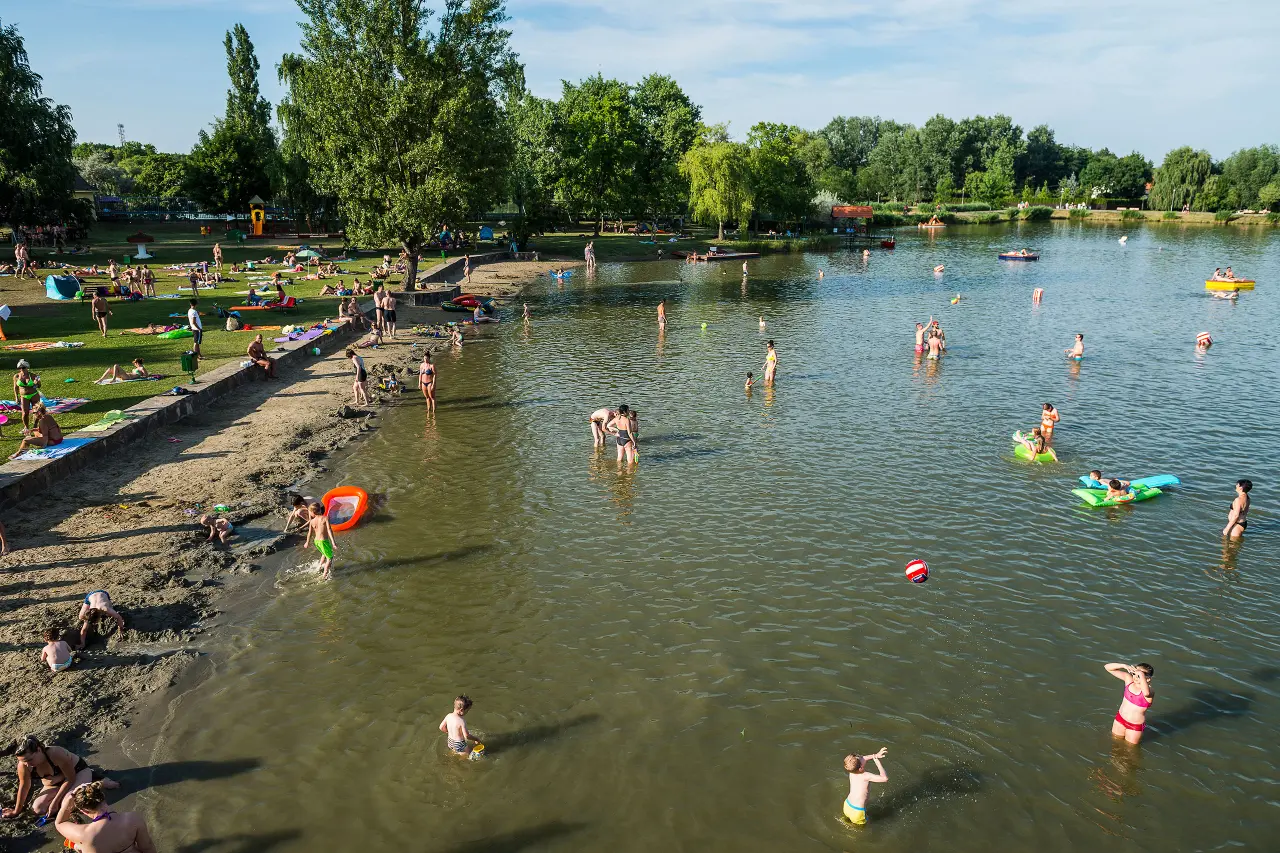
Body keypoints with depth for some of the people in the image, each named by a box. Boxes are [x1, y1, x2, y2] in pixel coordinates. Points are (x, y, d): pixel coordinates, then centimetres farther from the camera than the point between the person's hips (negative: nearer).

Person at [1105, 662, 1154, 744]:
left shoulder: (1150, 692, -30)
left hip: (1135, 727, -4)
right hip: (1120, 719, 4)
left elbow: (1146, 693, -57)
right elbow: (1108, 667, -14)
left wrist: (1141, 675, -50)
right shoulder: (1129, 679, -14)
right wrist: (1124, 666, -29)